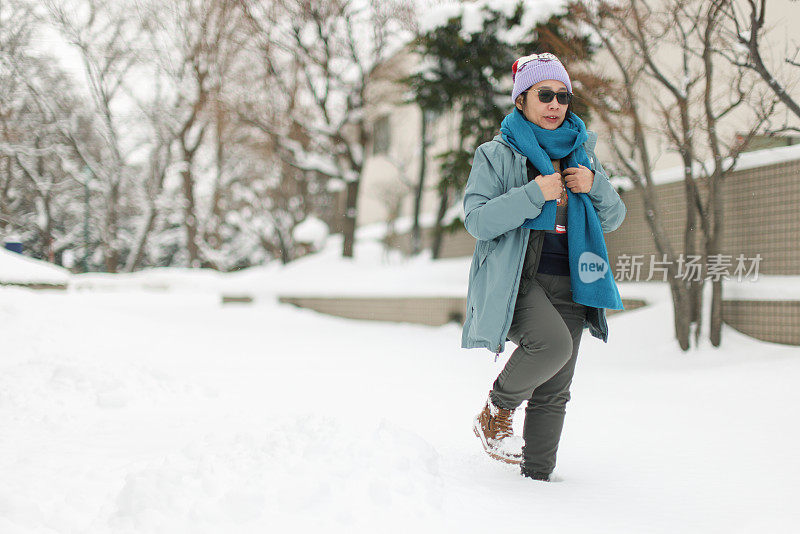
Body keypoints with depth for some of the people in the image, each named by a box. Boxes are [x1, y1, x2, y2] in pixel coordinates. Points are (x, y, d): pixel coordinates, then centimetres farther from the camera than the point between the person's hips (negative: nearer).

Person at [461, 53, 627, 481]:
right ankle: (495, 413, -6)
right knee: (553, 343, -31)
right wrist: (534, 194, -18)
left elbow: (613, 220, 16)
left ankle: (537, 476, 17)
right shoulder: (497, 155, 0)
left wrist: (595, 186, -4)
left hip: (568, 284, 5)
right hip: (516, 280, -5)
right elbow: (477, 220, -11)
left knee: (554, 394, 4)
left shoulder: (581, 153, 15)